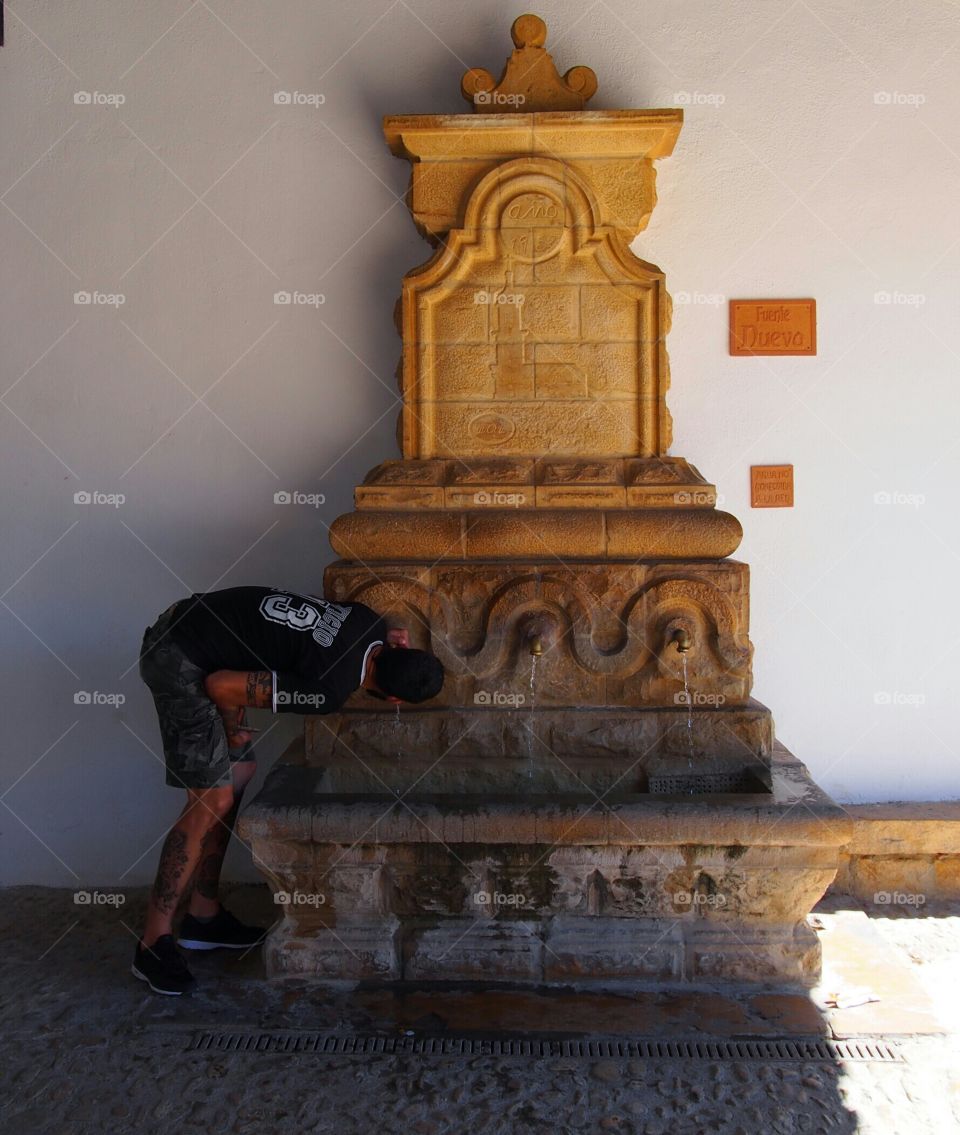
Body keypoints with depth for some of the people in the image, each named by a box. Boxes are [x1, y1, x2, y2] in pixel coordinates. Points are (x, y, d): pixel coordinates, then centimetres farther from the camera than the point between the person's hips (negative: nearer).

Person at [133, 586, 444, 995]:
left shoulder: (369, 622, -3)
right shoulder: (329, 689, -26)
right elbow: (221, 685, -22)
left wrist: (385, 641, 5)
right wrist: (233, 730, -1)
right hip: (180, 657, -10)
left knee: (240, 771, 13)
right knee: (213, 798, -9)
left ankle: (203, 916, 23)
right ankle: (154, 943, 1)